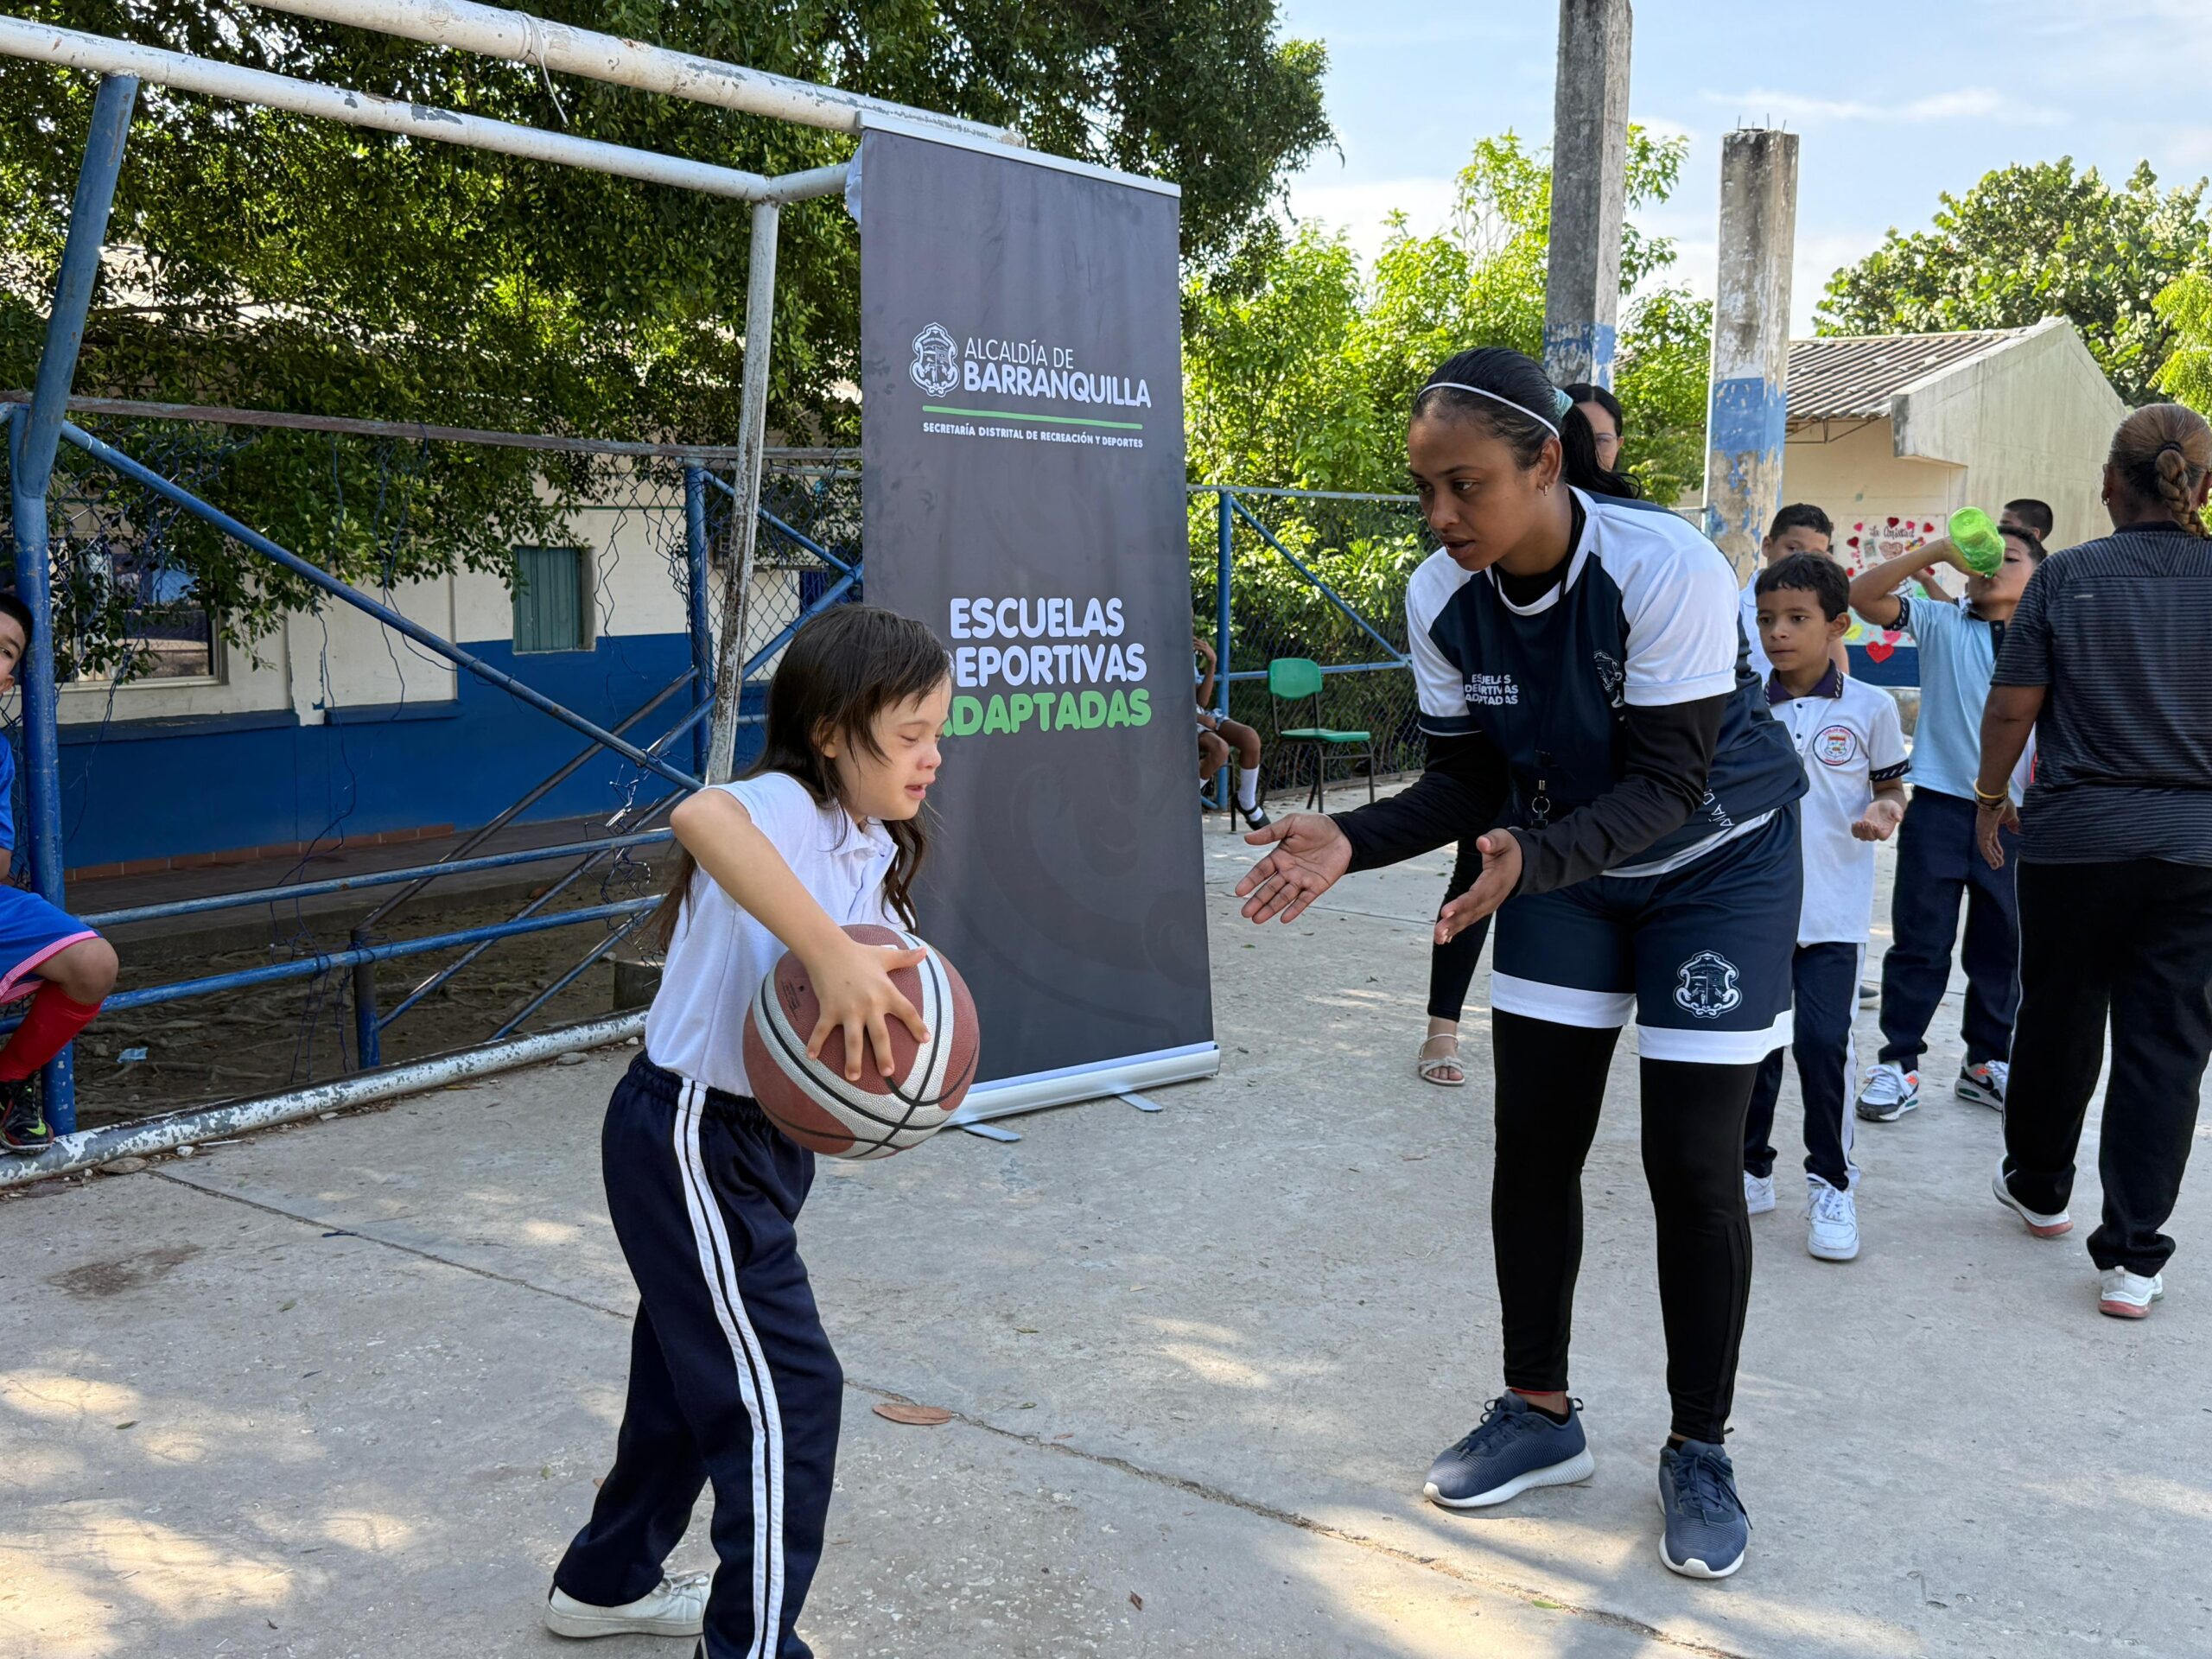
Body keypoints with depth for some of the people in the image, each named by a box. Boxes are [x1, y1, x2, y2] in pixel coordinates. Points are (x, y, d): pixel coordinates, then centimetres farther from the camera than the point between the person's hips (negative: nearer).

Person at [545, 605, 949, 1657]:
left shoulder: (878, 855, 7)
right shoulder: (788, 810, -23)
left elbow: (880, 992, 3)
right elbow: (701, 816, -47)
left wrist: (901, 1028, -20)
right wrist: (832, 955, -52)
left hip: (762, 1141, 10)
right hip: (690, 1140, -10)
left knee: (695, 1370, 23)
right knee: (785, 1393, -2)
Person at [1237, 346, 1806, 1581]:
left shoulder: (1668, 569, -30)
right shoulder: (1444, 598, -15)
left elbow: (1665, 787, -30)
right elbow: (1470, 782, -7)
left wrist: (1530, 858, -47)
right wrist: (1350, 842, -25)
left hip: (1716, 865, -4)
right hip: (1561, 864, 5)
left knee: (1693, 1163, -4)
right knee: (1534, 1141, 3)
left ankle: (1700, 1453, 16)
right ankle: (1540, 1414, 22)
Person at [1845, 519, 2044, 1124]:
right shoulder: (1940, 624, 1)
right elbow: (1862, 595, -12)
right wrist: (1936, 550, -19)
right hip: (1939, 806, -2)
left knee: (2003, 947, 13)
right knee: (1920, 942, 2)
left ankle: (1986, 1062, 28)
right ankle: (1899, 1064, 11)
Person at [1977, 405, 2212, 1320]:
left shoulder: (2066, 577, -6)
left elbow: (2011, 707, -6)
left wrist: (1992, 795, 9)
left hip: (2073, 837, 0)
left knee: (2057, 1020, 16)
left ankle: (2038, 1186, 36)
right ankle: (2132, 1256, 5)